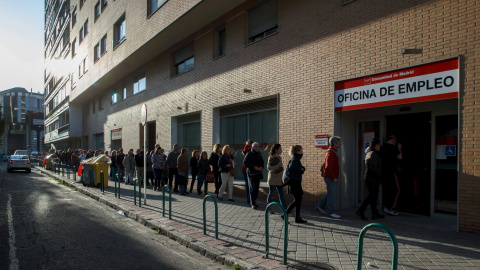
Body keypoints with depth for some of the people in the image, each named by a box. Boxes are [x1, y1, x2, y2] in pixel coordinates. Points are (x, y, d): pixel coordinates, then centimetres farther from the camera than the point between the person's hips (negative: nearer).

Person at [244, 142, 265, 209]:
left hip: (258, 173, 6)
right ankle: (253, 204, -5)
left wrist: (261, 167, -7)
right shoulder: (249, 154, -5)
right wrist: (254, 167, -20)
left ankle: (253, 201, 22)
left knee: (257, 188, 9)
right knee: (252, 189, -7)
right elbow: (245, 163, -13)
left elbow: (262, 162, 15)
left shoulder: (259, 154, 13)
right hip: (251, 173, -6)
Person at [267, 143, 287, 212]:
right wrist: (277, 166, -28)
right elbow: (268, 167, -20)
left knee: (281, 195, 6)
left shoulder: (279, 157, 11)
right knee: (271, 194, 3)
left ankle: (285, 209, 7)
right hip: (273, 179, -7)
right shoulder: (271, 158, -12)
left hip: (279, 179, 7)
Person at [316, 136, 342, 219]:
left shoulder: (332, 152, 15)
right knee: (331, 194, -2)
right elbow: (328, 167, -25)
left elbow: (325, 165, 21)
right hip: (330, 177, -10)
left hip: (331, 177, 10)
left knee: (331, 193, 17)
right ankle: (331, 212, 7)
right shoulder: (330, 153, -18)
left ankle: (320, 206, 23)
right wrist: (333, 177, -20)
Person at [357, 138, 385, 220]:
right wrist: (379, 176, -12)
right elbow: (374, 168, -23)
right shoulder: (373, 154, -15)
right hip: (372, 179, -10)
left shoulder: (369, 153, 17)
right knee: (372, 196, -7)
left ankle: (375, 214, 18)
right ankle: (360, 211, -7)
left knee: (374, 196, 13)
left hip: (369, 178, 10)